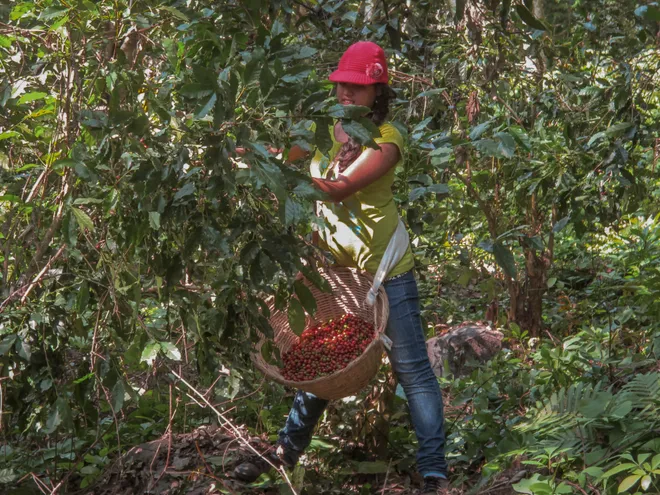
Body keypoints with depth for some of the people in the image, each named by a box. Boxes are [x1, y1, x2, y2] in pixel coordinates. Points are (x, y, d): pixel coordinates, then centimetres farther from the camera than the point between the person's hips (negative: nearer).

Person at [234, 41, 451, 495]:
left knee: (412, 368, -1)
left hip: (384, 269, -6)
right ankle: (287, 450, 29)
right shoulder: (325, 129, 4)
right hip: (333, 268, 6)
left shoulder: (386, 139, -15)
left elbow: (340, 188, -27)